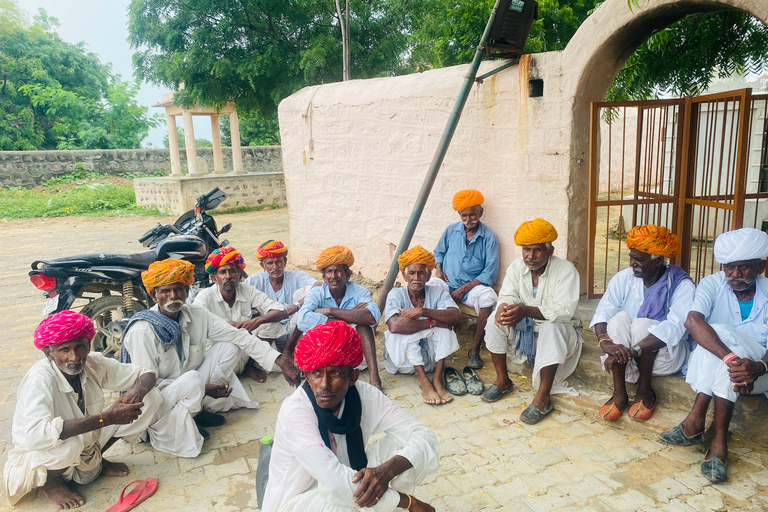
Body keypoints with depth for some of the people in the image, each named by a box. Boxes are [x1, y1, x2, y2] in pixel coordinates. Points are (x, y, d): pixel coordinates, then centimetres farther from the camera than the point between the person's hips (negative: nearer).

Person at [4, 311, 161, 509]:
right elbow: (34, 435, -43)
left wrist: (139, 389, -30)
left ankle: (94, 460, 7)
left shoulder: (94, 363, -14)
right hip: (35, 460, -5)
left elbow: (146, 374, -5)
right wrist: (106, 418, -44)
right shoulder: (40, 378, -29)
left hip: (84, 449, 5)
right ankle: (49, 483, -5)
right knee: (68, 442, -41)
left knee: (151, 397, -9)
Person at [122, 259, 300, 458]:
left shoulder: (196, 315, -6)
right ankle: (169, 428, -7)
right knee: (192, 380, -37)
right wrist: (203, 388, -25)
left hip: (187, 391, 6)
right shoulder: (143, 331, -22)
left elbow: (238, 336, -10)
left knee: (229, 347, -5)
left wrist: (281, 361, -19)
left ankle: (200, 409, -1)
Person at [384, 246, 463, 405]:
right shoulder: (396, 295, -11)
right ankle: (423, 380, -27)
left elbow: (457, 317, -22)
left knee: (445, 328, -21)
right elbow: (394, 325, -32)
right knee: (405, 328, -29)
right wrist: (432, 323, -27)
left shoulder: (437, 293, -2)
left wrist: (423, 311, -31)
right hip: (403, 359, -2)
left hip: (431, 356, 2)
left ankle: (437, 378, -24)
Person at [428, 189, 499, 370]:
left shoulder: (489, 237, -2)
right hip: (447, 283, 3)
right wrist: (438, 269, 1)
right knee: (427, 287, -29)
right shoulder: (451, 230, 9)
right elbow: (438, 252, 23)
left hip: (473, 286, -2)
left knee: (488, 297, -35)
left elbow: (490, 273, -7)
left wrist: (465, 288, -15)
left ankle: (475, 349, -19)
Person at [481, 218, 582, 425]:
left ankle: (542, 398, -34)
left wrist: (527, 311, -46)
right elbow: (508, 295, -7)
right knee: (495, 321, -18)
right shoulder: (516, 267, -2)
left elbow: (564, 311, -31)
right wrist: (504, 307, -35)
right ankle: (502, 381, -7)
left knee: (551, 328, -38)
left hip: (559, 332, -5)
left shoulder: (566, 270, -19)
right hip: (525, 330, 5)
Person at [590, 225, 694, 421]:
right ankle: (619, 394, -21)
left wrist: (632, 351, -40)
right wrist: (604, 341, -35)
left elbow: (674, 327, -28)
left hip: (665, 355, -3)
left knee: (641, 324, -32)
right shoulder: (624, 278, -2)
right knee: (620, 317, -27)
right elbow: (602, 313, -13)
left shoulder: (682, 285, -13)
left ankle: (645, 392, -12)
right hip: (626, 353, 3)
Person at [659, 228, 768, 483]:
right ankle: (718, 441, -35)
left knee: (721, 333, -29)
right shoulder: (712, 284, -5)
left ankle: (696, 420, -31)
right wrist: (730, 358, -41)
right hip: (708, 368, 1)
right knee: (715, 336, -32)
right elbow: (693, 321, -27)